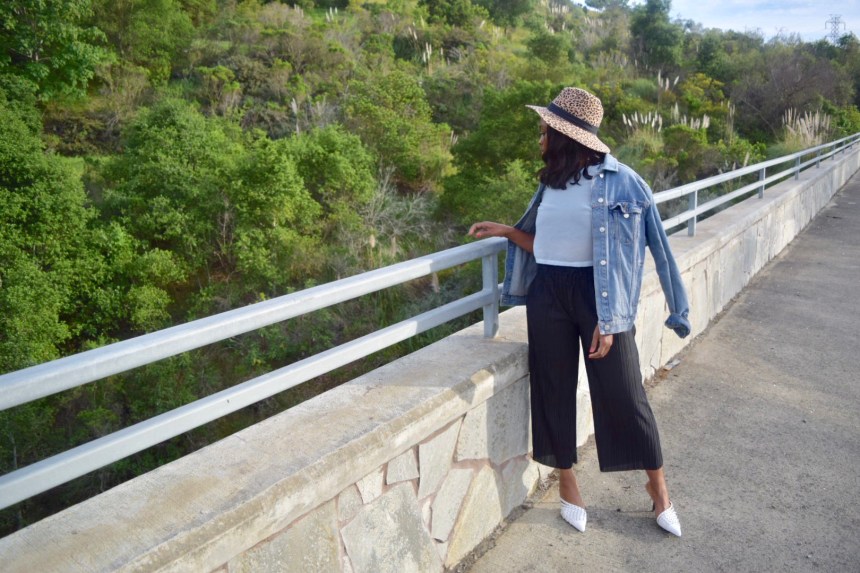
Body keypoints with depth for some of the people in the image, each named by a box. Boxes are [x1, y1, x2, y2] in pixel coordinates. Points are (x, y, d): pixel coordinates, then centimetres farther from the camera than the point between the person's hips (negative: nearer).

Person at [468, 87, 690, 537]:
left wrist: (607, 318, -16)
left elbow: (619, 255, -12)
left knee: (621, 390, 2)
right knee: (553, 386, 10)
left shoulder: (618, 181, -8)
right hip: (547, 293, 5)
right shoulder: (551, 182, 10)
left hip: (595, 292, -5)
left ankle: (657, 483, 24)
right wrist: (507, 231, 5)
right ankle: (567, 479, 29)